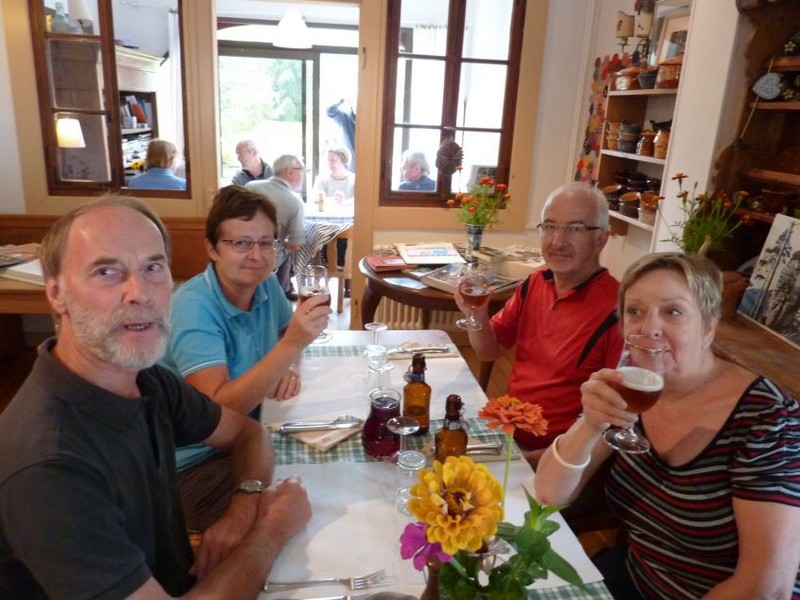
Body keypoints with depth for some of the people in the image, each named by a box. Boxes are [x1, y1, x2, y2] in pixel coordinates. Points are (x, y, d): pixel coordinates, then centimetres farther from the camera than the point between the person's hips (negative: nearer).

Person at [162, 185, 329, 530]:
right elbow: (218, 409, -31)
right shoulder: (193, 307, -24)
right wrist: (291, 346, -39)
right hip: (194, 464, -7)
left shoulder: (266, 284, -4)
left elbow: (285, 330, 16)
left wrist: (288, 368, -7)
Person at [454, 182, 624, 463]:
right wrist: (477, 315, -9)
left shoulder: (616, 308, -19)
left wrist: (541, 458, -18)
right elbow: (490, 350, 11)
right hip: (506, 431, 6)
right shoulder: (535, 283, 1)